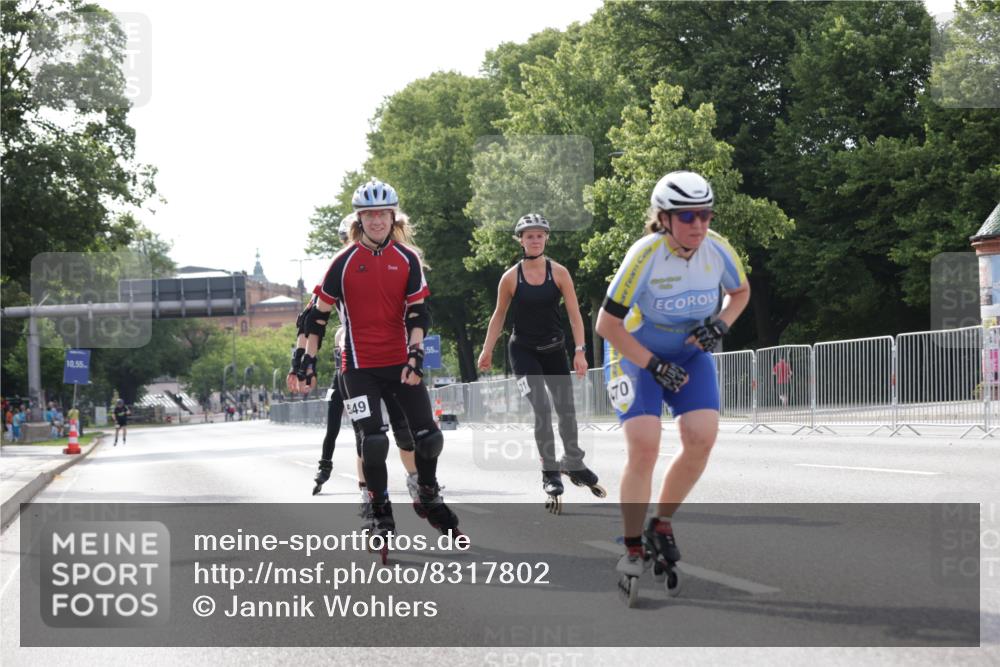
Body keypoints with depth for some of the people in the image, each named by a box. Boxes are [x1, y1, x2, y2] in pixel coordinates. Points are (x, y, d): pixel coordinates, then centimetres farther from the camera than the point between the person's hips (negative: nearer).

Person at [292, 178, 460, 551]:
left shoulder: (407, 259, 2)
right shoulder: (345, 262, -3)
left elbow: (418, 312, -1)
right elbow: (319, 314, 2)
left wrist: (415, 355, -14)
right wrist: (307, 361, -1)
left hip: (401, 363, 2)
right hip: (360, 366, -2)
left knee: (428, 436, 1)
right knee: (373, 442, -9)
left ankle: (429, 499, 26)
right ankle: (381, 517, 7)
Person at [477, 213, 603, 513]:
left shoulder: (559, 272, -5)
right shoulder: (511, 277, -6)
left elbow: (574, 314, -5)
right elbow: (499, 316, 4)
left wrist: (580, 350, -13)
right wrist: (487, 351, 2)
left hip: (554, 350, 2)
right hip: (524, 351, -2)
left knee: (566, 409, 7)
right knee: (541, 408, -17)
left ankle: (573, 463, 31)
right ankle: (550, 474, -10)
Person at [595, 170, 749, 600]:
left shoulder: (718, 250, -15)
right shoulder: (645, 256, -27)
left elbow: (741, 293, 8)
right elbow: (606, 325, -21)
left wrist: (720, 325, -11)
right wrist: (654, 365, -23)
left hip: (691, 354, 4)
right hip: (637, 355, -4)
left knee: (702, 439, -17)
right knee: (644, 448, -20)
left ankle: (661, 524, 6)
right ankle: (632, 550, -4)